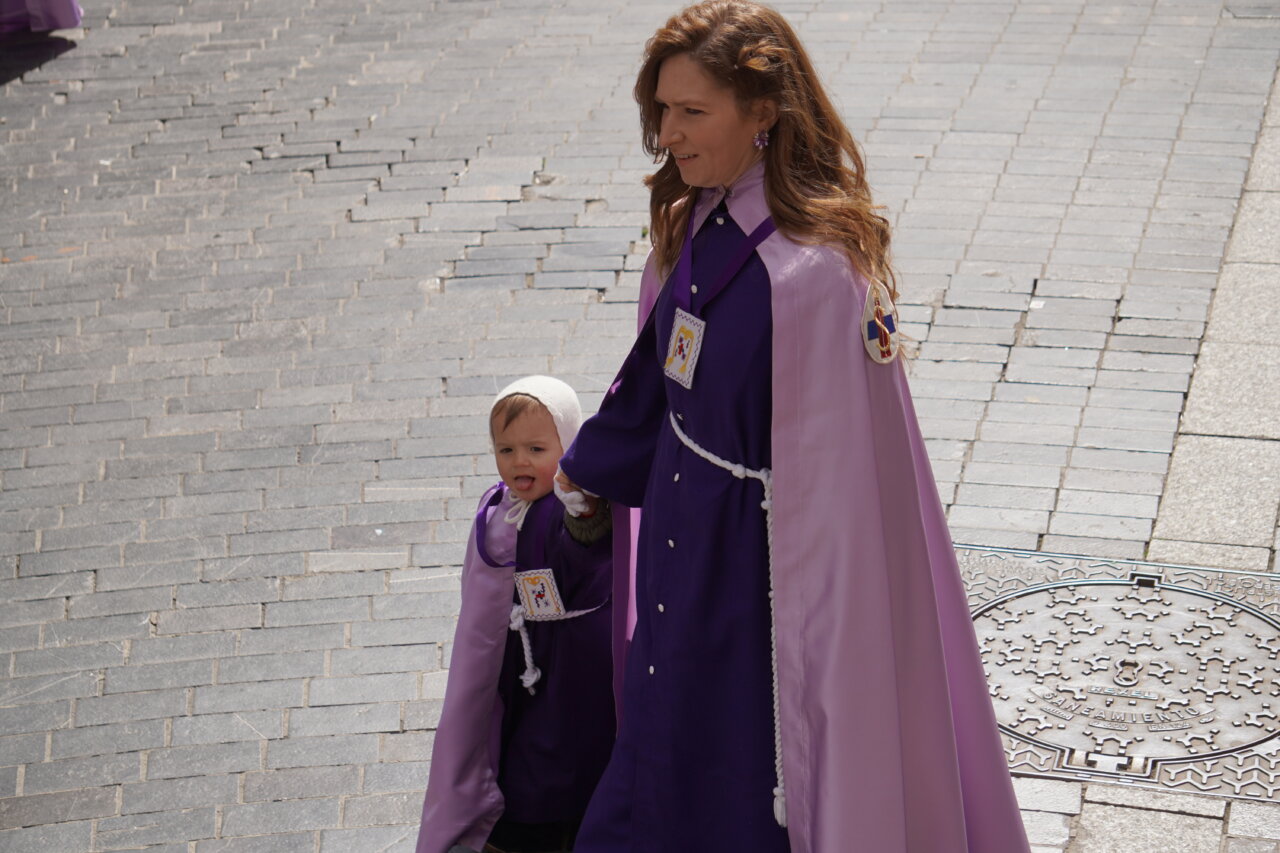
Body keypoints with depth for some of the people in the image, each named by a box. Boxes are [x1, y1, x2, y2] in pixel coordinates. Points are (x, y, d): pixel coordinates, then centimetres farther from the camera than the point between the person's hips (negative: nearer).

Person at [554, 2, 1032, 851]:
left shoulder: (814, 275, -26)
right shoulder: (697, 224, 1)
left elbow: (833, 463, -24)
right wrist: (586, 469, 29)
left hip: (759, 565, -8)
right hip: (686, 545, 8)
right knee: (669, 763, 22)